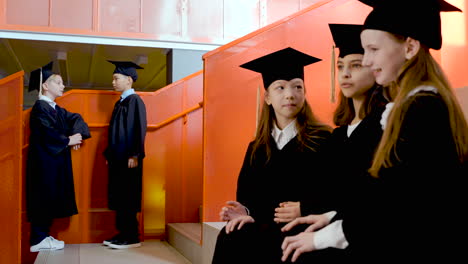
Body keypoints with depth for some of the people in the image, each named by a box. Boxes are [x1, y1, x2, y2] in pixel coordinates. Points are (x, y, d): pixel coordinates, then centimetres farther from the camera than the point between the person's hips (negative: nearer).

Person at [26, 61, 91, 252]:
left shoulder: (55, 108, 16)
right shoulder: (40, 108, -12)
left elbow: (75, 118, 16)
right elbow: (47, 133, -23)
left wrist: (77, 134, -3)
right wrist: (68, 140, -12)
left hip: (55, 161, 9)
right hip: (44, 162, -9)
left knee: (51, 199, 11)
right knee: (43, 199, -6)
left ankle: (43, 235, 17)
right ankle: (38, 240, 0)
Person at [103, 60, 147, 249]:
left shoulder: (135, 100, -9)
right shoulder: (119, 103, 16)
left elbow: (140, 129, -16)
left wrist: (134, 155, -21)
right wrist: (109, 154, 17)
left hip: (128, 158, -9)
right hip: (117, 157, 9)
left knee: (128, 198, -4)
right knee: (119, 198, 10)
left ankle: (132, 237, 3)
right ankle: (123, 233, 18)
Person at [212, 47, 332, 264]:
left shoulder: (322, 141, -5)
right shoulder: (257, 148, 12)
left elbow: (323, 199, -11)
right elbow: (246, 197, 14)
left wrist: (257, 217, -16)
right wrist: (246, 213, -12)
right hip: (264, 228, 5)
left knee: (236, 241, -27)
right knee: (230, 238, -25)